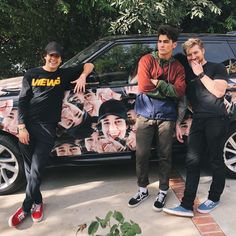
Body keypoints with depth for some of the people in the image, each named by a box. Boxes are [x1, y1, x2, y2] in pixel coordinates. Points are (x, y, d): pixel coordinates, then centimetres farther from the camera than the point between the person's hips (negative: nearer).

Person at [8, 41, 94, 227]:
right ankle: (37, 202, 27)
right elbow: (22, 101, 4)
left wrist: (83, 75, -7)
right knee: (30, 169, 8)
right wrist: (21, 127, -5)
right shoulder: (32, 74, 8)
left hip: (48, 128, -1)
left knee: (36, 170, -2)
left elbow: (89, 65, 14)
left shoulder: (64, 74, 9)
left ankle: (26, 207, 15)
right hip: (28, 126, 1)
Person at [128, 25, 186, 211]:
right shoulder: (147, 60, 1)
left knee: (165, 155, 7)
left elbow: (180, 91, -9)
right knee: (142, 154, 5)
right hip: (145, 115, 0)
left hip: (166, 117, 1)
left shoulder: (178, 67, 7)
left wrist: (157, 83, -14)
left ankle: (163, 191, 24)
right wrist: (168, 89, -8)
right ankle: (143, 189, 23)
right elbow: (143, 86, -13)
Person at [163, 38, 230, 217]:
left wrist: (201, 74, -10)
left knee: (216, 161, 5)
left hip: (217, 119, -4)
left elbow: (219, 92, -12)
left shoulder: (217, 68, 3)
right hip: (198, 121, 5)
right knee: (192, 161, -1)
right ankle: (187, 206, 0)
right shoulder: (187, 73, 17)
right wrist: (178, 123, 12)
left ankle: (214, 198, 23)